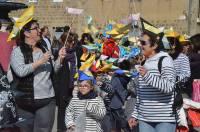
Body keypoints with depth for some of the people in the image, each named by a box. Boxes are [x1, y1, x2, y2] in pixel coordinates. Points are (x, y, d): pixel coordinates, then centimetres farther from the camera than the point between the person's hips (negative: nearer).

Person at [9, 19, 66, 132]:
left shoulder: (43, 49, 10)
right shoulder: (18, 51, -4)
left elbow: (53, 70, 17)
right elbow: (20, 71, -20)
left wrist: (60, 59, 0)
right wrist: (40, 62, -17)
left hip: (47, 99, 4)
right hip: (26, 101, -4)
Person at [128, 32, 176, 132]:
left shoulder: (165, 60, -7)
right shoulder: (144, 63, 15)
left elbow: (169, 87, -19)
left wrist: (148, 76, -27)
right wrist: (135, 114, 18)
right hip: (144, 118, 7)